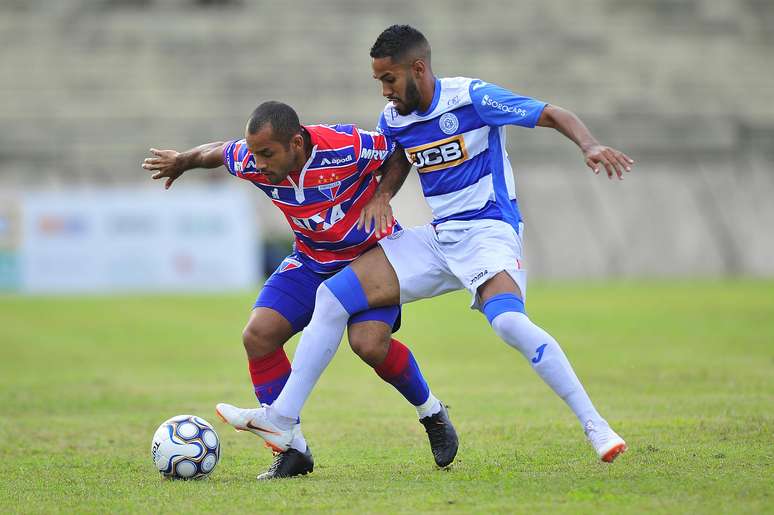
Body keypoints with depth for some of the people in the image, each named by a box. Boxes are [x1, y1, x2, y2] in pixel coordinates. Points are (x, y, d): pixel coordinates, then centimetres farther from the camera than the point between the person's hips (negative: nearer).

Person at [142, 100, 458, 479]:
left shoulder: (347, 147, -31)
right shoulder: (251, 162, -17)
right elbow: (217, 151, 8)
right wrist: (182, 161, 24)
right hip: (312, 261, 5)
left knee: (369, 343, -26)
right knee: (258, 335, -14)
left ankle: (432, 414, 3)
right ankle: (292, 448, -3)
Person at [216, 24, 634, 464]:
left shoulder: (472, 98, -13)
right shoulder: (394, 118, 6)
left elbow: (554, 115, -13)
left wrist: (591, 146, -32)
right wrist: (382, 194, 7)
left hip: (489, 231, -7)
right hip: (438, 238, 7)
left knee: (508, 321, -35)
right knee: (333, 296, -2)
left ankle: (596, 426, -26)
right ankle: (282, 421, 2)